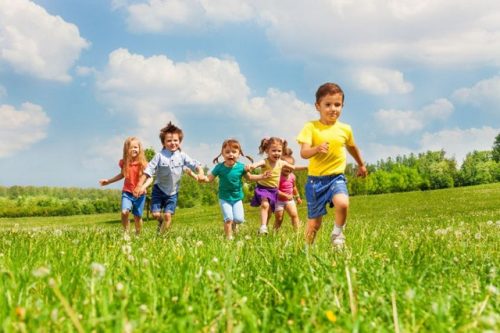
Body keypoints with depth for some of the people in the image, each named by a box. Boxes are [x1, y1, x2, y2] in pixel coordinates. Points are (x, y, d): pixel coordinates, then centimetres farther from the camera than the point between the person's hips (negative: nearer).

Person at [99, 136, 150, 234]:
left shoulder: (143, 163, -11)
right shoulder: (124, 162, -2)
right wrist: (108, 181, 16)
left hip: (139, 194, -1)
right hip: (127, 192, 1)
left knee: (137, 216, 6)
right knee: (124, 212, -20)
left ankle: (138, 235, 27)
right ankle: (126, 233, -3)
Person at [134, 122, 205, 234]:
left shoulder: (182, 156, -6)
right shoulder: (159, 156, -12)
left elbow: (195, 165, -10)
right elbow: (148, 170, -13)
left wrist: (200, 173, -31)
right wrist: (140, 185, -18)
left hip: (173, 192, 1)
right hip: (159, 189, -1)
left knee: (168, 215, -5)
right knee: (156, 214, -3)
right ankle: (161, 221, 31)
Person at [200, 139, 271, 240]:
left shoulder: (241, 167, -10)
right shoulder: (219, 167, -14)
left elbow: (249, 177, 7)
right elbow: (209, 178, -10)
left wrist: (262, 176, -2)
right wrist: (202, 178, -31)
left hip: (237, 198, 2)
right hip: (224, 198, -1)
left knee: (239, 219, -6)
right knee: (228, 218, -12)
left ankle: (234, 223, 31)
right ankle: (229, 237, 5)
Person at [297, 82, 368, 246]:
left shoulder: (345, 129, 3)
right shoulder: (311, 127, -7)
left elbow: (352, 147, 23)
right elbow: (304, 153, -17)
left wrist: (361, 165, 38)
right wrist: (317, 149, -38)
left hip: (337, 177, 2)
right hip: (316, 179, -1)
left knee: (343, 203, -29)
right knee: (314, 222, 4)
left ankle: (337, 233, -1)